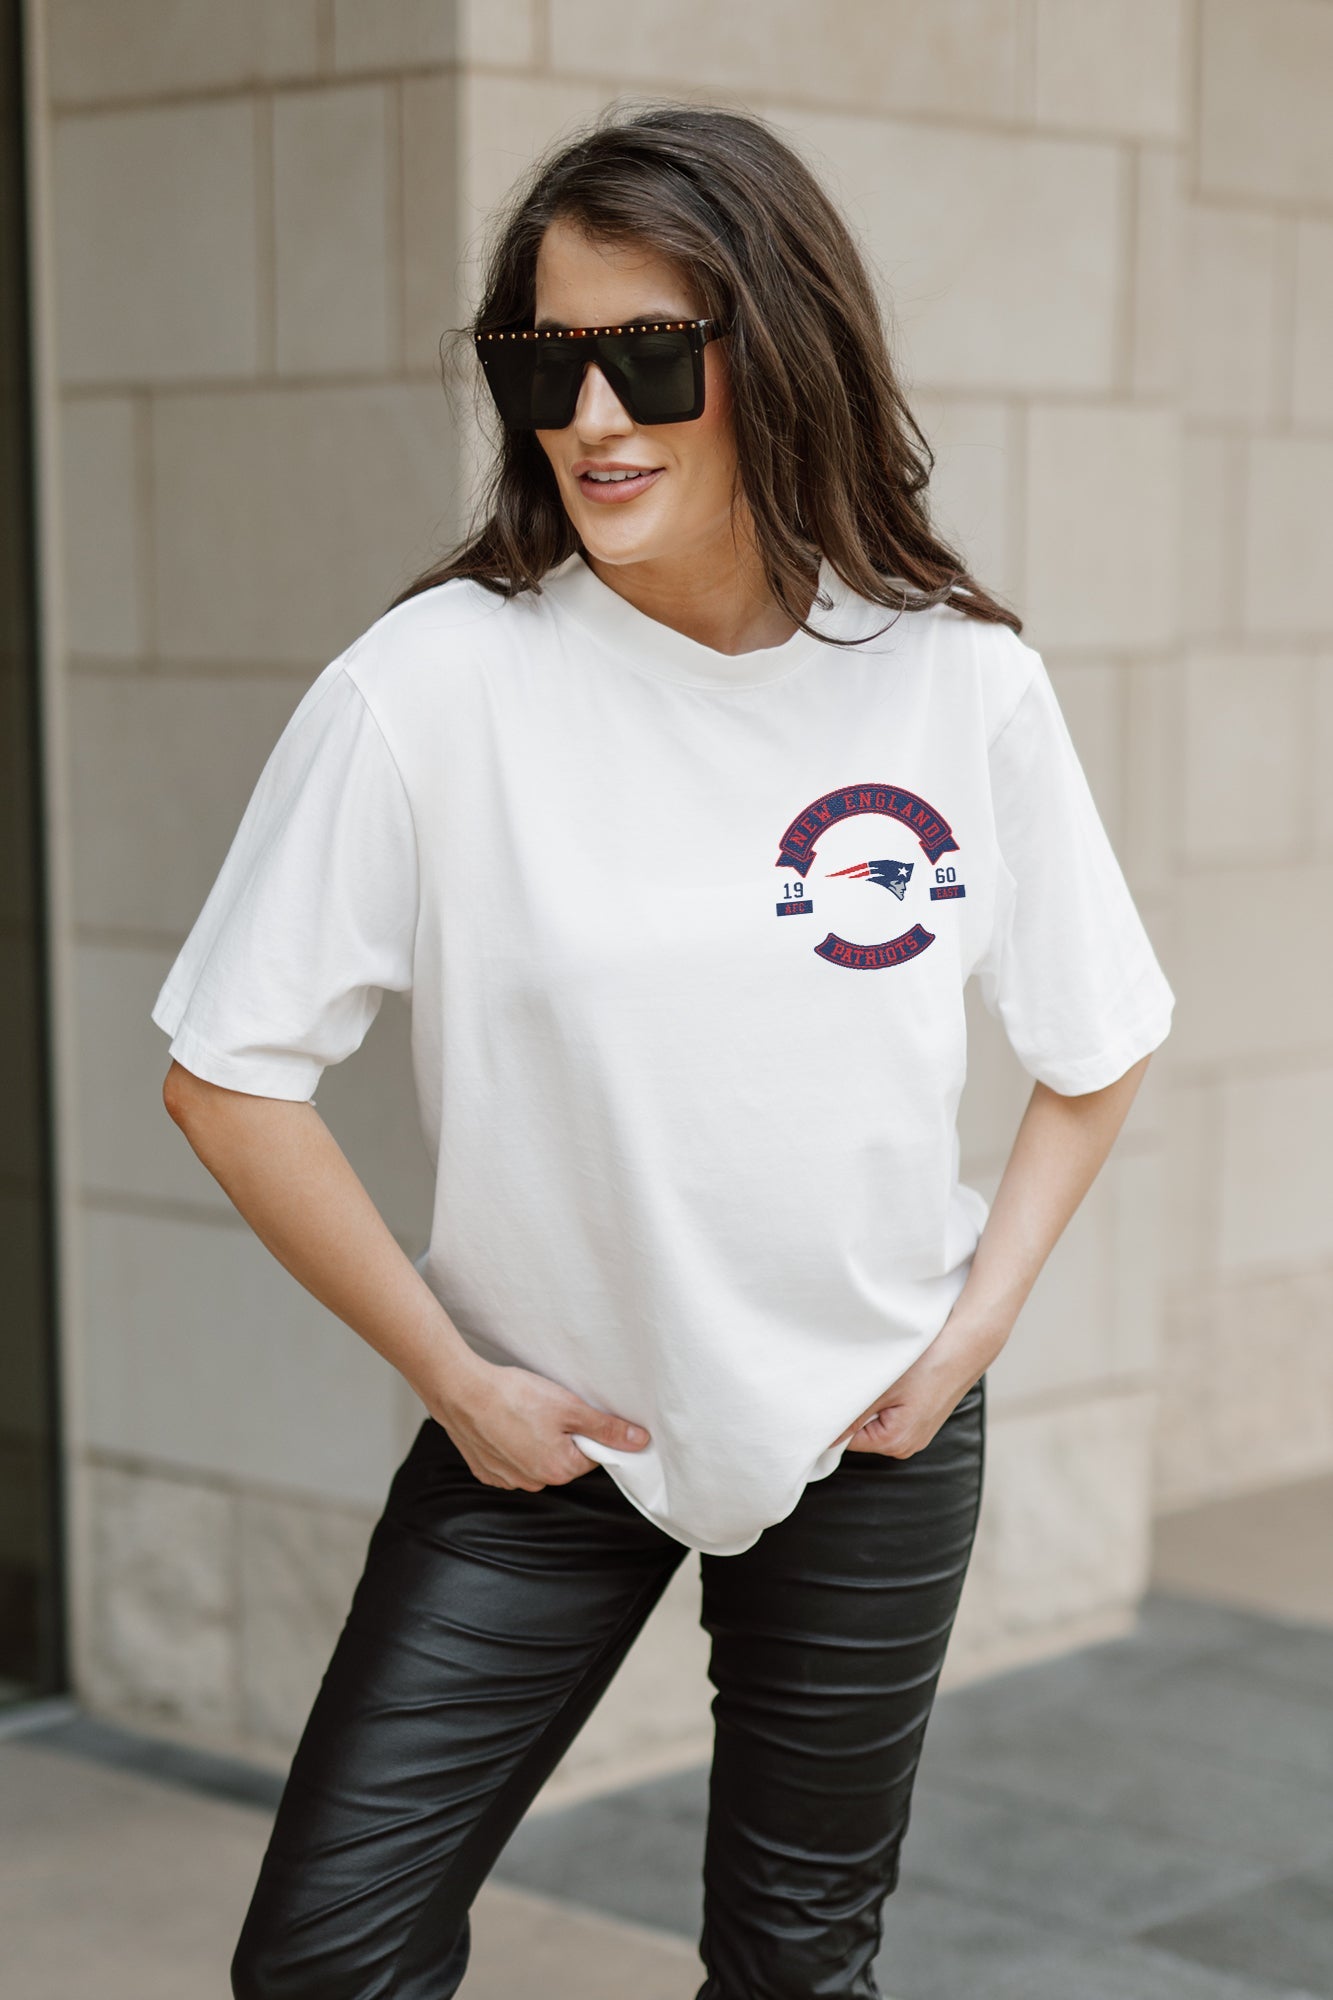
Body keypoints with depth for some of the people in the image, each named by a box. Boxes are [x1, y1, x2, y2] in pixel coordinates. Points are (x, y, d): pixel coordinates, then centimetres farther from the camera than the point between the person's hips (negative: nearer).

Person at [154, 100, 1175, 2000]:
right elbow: (232, 1074, -11)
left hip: (872, 1429, 2)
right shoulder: (430, 685, -18)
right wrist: (452, 1374, -9)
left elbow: (1095, 1045, 6)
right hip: (548, 1425, -1)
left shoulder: (962, 685, -10)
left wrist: (979, 1324, -3)